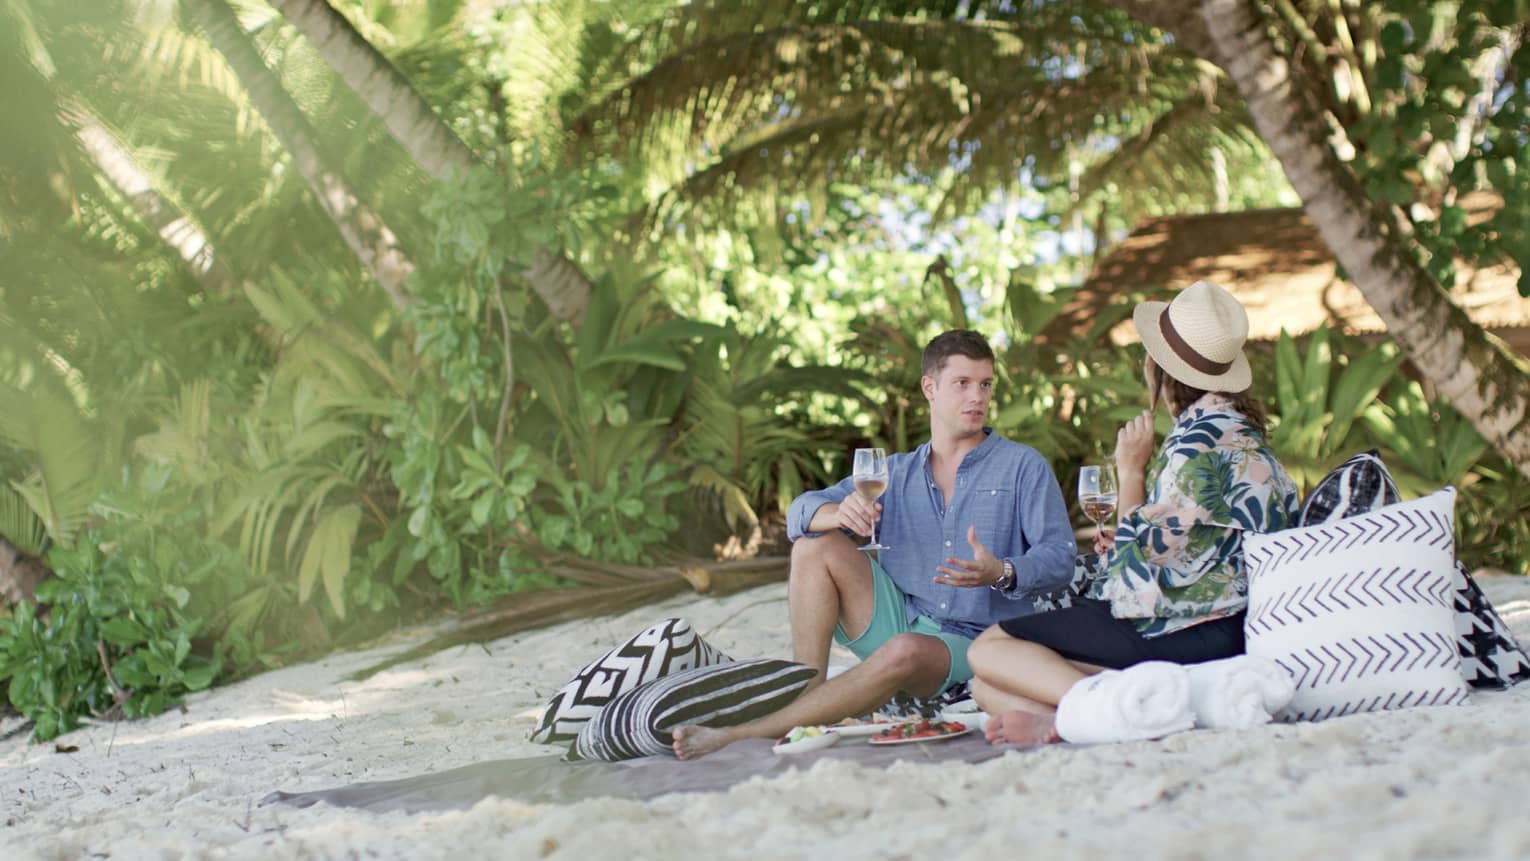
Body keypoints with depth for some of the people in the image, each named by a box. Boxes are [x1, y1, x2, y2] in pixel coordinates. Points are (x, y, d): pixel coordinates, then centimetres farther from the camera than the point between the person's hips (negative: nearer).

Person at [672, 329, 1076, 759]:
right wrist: (839, 513, -23)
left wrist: (1002, 573, -29)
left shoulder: (1023, 466, 3)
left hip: (969, 643, -5)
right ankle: (808, 691, -19)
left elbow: (1060, 558, -7)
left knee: (904, 652, -38)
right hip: (898, 621, 5)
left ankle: (741, 736, -36)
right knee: (816, 544, -10)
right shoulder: (896, 473, 14)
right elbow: (801, 512, 3)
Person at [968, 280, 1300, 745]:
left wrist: (1131, 471, 0)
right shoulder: (1232, 423, 20)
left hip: (1190, 633, -10)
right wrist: (1124, 546, 16)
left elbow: (1141, 552, -11)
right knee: (987, 688, 4)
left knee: (988, 649, -8)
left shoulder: (1202, 437, -12)